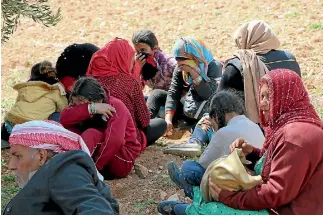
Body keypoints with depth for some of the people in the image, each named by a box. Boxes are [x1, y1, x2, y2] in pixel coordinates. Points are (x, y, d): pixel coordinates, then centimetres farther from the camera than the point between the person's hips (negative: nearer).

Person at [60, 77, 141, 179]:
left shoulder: (115, 107, -20)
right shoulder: (83, 102, -2)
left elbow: (114, 141, -34)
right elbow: (64, 119, -21)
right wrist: (91, 108, -33)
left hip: (124, 160, -6)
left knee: (92, 134, -30)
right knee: (69, 129, -13)